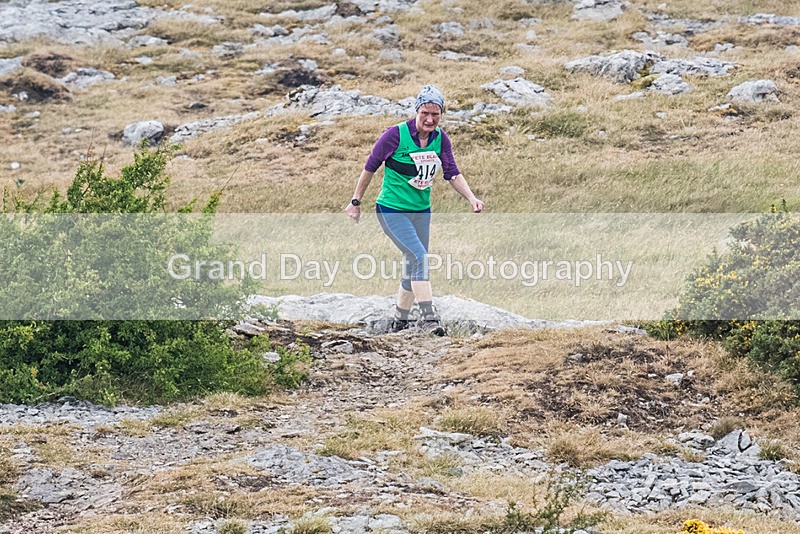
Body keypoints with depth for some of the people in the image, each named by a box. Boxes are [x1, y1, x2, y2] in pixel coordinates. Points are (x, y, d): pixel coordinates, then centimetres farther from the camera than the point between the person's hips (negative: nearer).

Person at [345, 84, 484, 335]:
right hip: (392, 210, -6)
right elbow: (370, 167, -7)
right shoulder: (396, 135, -17)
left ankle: (400, 321, 28)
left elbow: (453, 174, 0)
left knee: (414, 267, 12)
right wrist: (356, 202, -1)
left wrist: (471, 198, -17)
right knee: (419, 257, -22)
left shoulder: (441, 139, -2)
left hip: (421, 211, 6)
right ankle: (427, 316, -23)